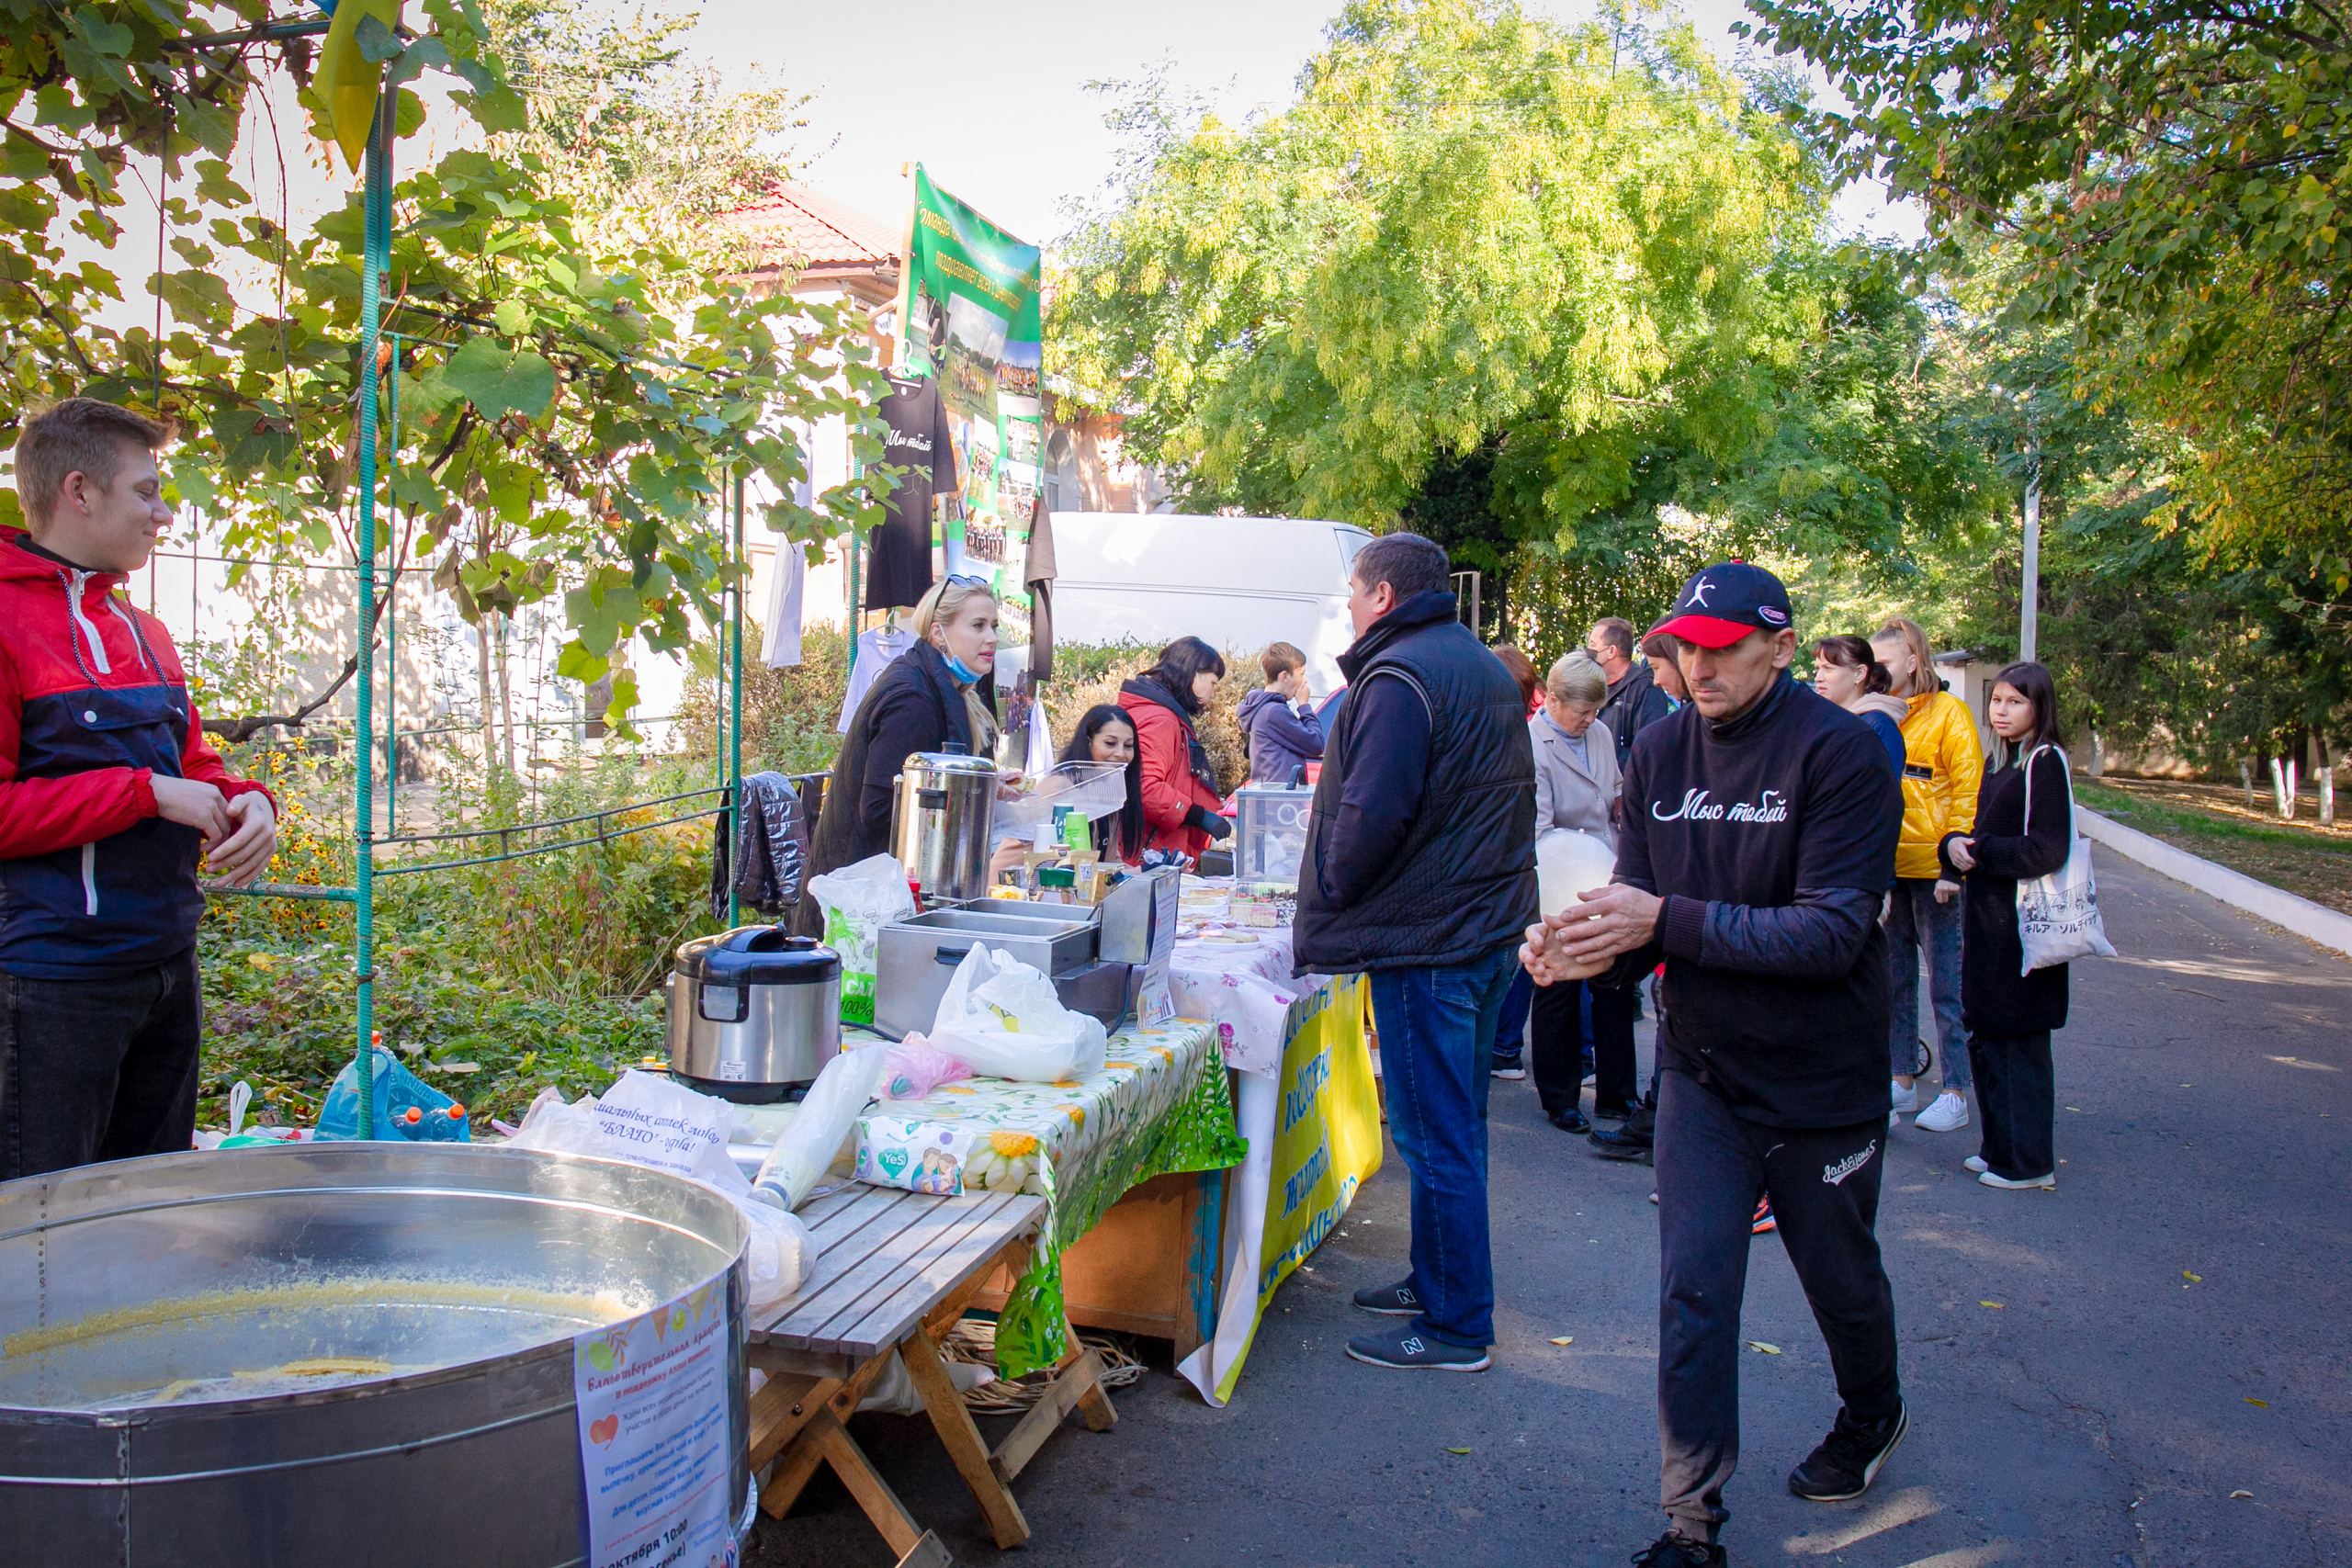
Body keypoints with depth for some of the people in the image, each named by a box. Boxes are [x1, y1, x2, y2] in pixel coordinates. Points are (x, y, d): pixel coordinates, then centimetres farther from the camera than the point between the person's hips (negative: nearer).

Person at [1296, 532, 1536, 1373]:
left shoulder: (1398, 676, -16)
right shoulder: (1485, 667, 16)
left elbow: (1371, 814, -23)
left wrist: (1327, 894, -7)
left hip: (1424, 940, -10)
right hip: (1491, 923, 10)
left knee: (1435, 1138, -2)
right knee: (1454, 1126, 18)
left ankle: (1454, 1327, 7)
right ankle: (1438, 1281, 31)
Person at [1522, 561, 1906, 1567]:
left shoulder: (1841, 751, -19)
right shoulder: (1660, 752, -4)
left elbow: (1833, 932, -26)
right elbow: (1642, 909, 0)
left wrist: (1666, 920, -34)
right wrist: (1588, 946, -24)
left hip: (1821, 1078, -3)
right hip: (1704, 1069, 3)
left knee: (1839, 1276, 18)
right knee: (1692, 1287, -2)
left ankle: (1872, 1416, 50)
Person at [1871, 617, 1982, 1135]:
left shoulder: (1948, 712, -5)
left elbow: (1967, 790, -7)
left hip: (1931, 869, -5)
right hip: (1885, 868, 6)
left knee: (1945, 984, 1)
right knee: (1895, 979, 12)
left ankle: (1955, 1095, 9)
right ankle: (1901, 1082, 23)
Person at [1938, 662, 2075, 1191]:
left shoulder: (2045, 762, -11)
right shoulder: (2000, 762, 15)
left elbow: (2048, 850, -17)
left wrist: (1979, 853, -16)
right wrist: (1954, 847, -4)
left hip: (2021, 926, -8)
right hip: (1987, 917, 8)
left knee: (2019, 1043, -2)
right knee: (1985, 1037, 12)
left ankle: (2030, 1161, 8)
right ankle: (2000, 1147, 24)